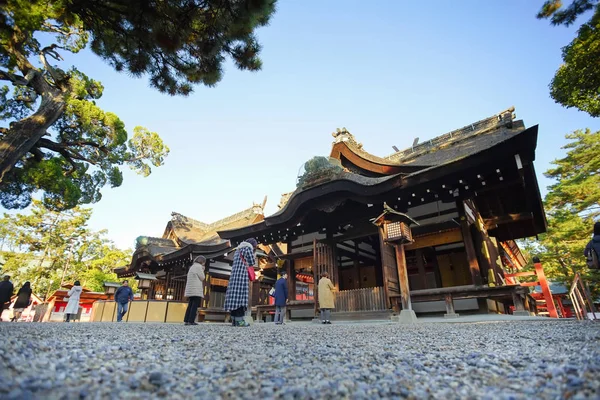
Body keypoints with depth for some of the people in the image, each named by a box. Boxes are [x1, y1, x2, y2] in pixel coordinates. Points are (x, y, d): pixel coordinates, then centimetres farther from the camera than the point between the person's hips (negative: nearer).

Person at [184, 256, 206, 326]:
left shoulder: (192, 267, 24)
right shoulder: (198, 266, -5)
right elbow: (202, 278, -5)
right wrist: (202, 270, 7)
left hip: (190, 290, 9)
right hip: (196, 290, -9)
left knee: (190, 305, 8)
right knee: (195, 305, -9)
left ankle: (186, 320, 4)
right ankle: (191, 321, -14)